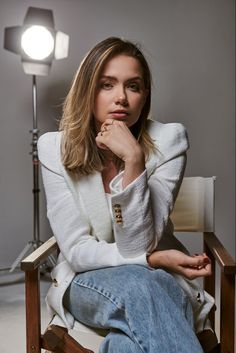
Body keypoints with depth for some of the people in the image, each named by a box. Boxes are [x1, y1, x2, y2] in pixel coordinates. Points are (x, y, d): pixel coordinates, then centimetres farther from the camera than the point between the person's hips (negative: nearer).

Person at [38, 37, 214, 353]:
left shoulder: (168, 140, -11)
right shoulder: (55, 148, -8)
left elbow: (137, 245, -18)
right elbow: (77, 251, -11)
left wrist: (133, 160, -28)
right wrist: (152, 260, -21)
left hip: (159, 280, -1)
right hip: (86, 282, 2)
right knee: (135, 285, -35)